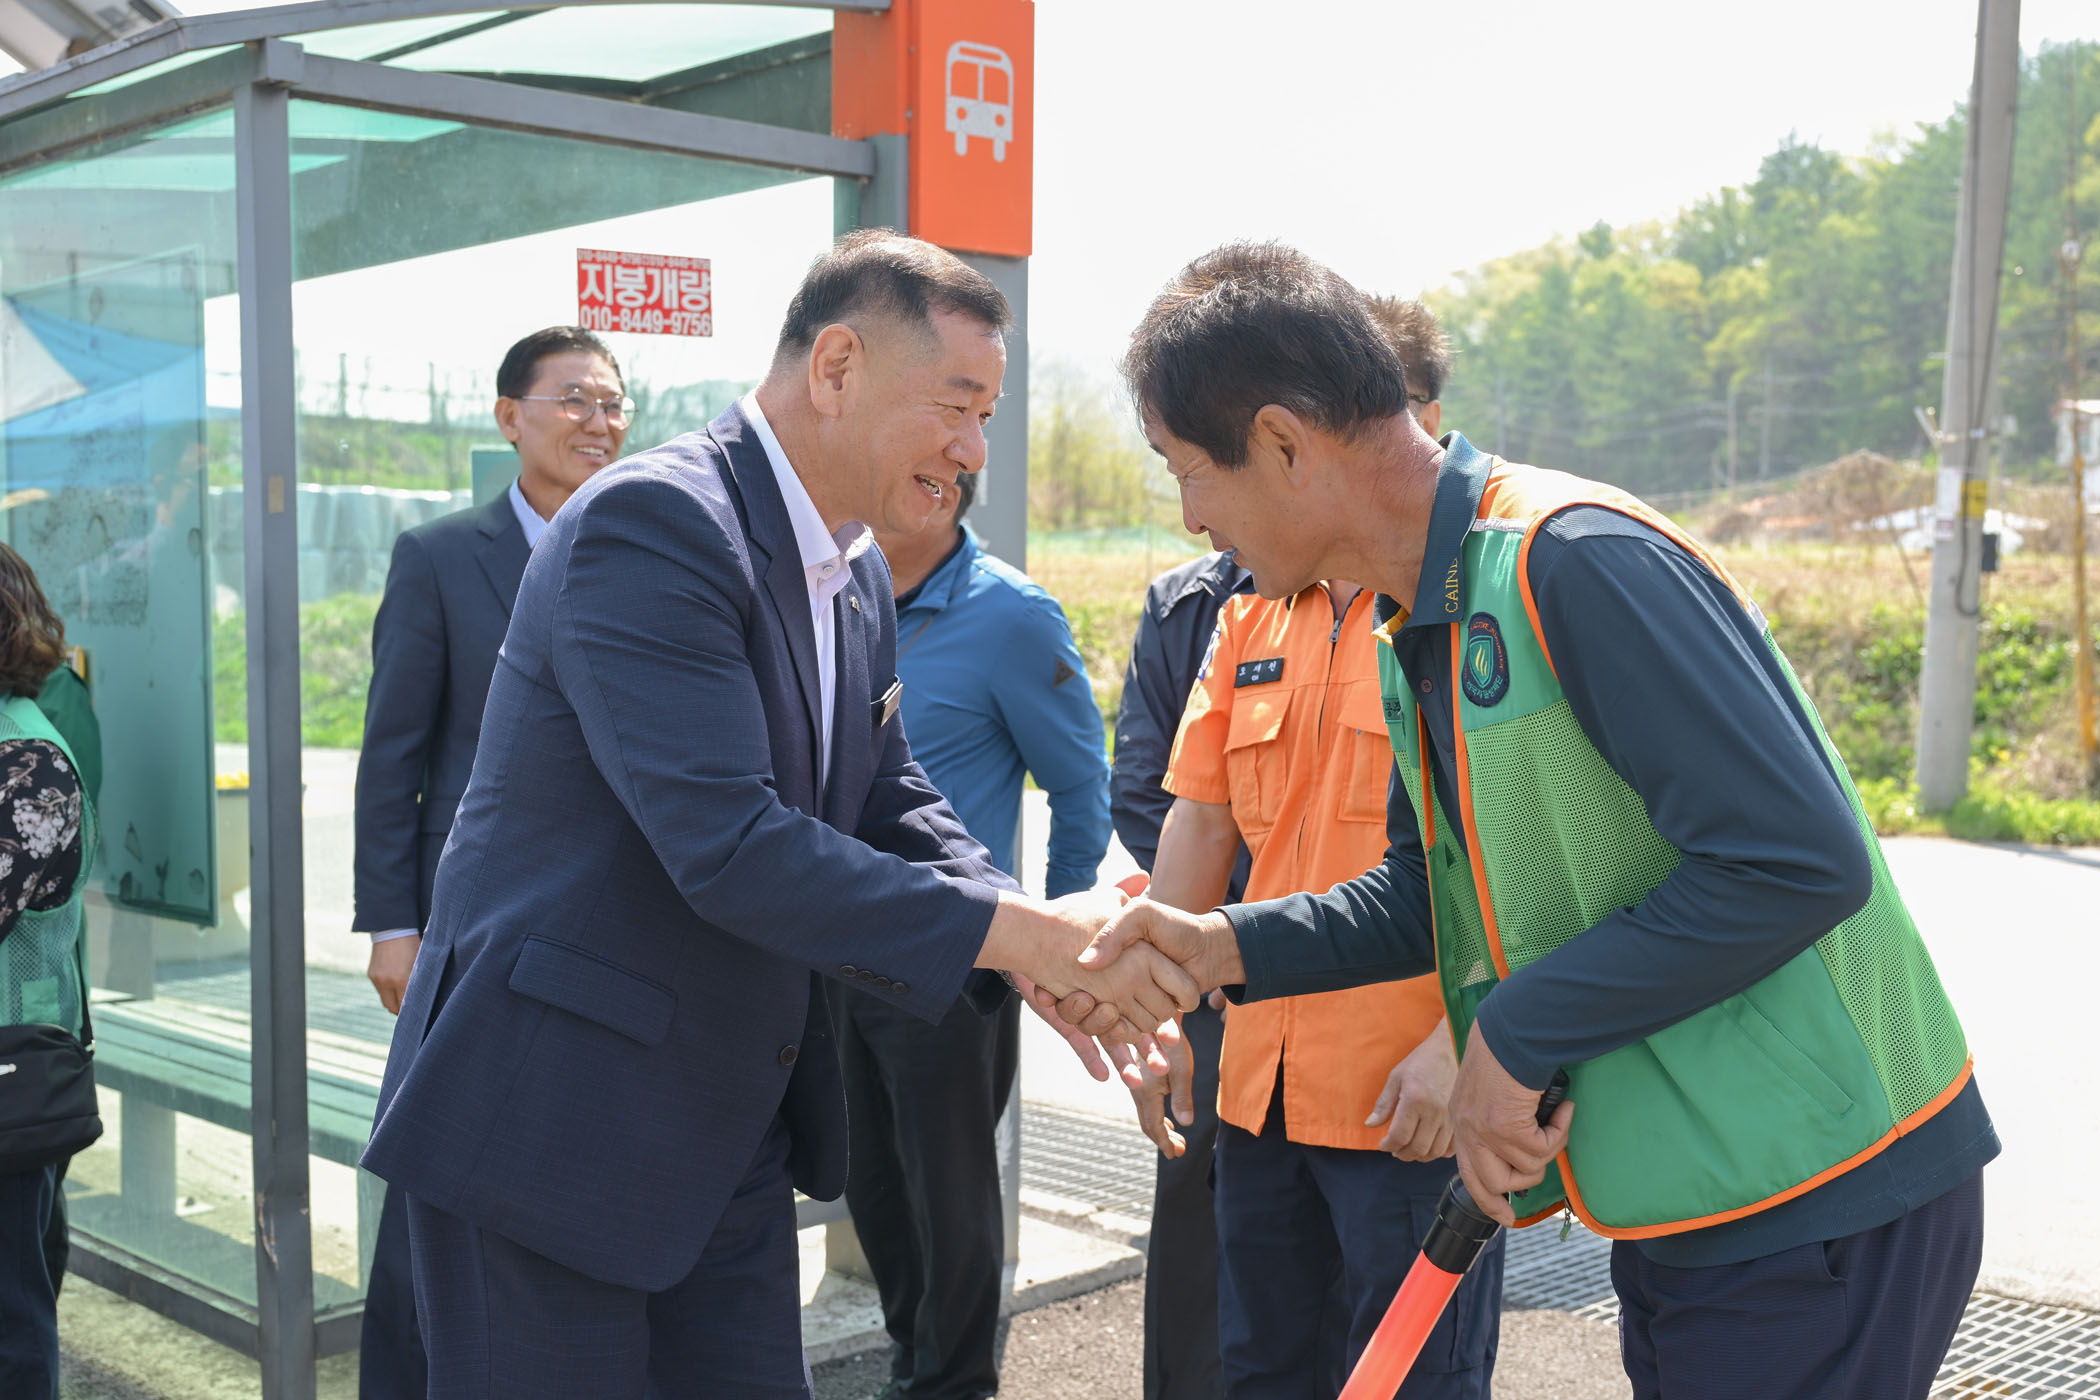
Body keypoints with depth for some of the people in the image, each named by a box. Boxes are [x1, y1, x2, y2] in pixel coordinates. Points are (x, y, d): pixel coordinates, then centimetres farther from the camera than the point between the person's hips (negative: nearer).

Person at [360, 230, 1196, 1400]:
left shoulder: (859, 578, 9)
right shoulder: (651, 524, -21)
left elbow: (891, 806, 13)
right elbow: (725, 843, -29)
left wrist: (1050, 953, -6)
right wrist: (1017, 933, -26)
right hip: (551, 1119, -8)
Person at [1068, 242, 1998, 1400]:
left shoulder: (1578, 560, -22)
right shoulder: (1417, 632, 10)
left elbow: (1798, 861, -27)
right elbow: (1440, 890, 16)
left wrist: (1517, 1034, -20)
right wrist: (1227, 946, 1)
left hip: (1815, 1208, -9)